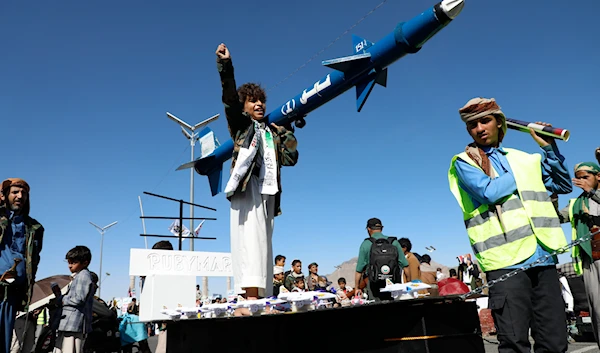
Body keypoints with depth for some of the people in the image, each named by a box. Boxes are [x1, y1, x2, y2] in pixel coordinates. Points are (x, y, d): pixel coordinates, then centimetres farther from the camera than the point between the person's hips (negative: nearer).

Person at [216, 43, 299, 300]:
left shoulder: (274, 132, 23)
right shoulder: (241, 124, 13)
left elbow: (290, 159, 15)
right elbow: (230, 99, -4)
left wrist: (288, 133, 6)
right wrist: (225, 65, -13)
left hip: (268, 191, 5)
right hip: (247, 186, -5)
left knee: (264, 241, 2)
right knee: (251, 237, -17)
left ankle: (262, 295, 3)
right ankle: (250, 293, -23)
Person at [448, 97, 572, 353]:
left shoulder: (524, 159, 20)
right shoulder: (464, 162, 6)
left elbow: (565, 186, 21)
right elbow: (489, 191, -11)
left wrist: (549, 149, 10)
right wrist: (530, 168, 3)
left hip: (543, 259, 5)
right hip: (506, 262, -5)